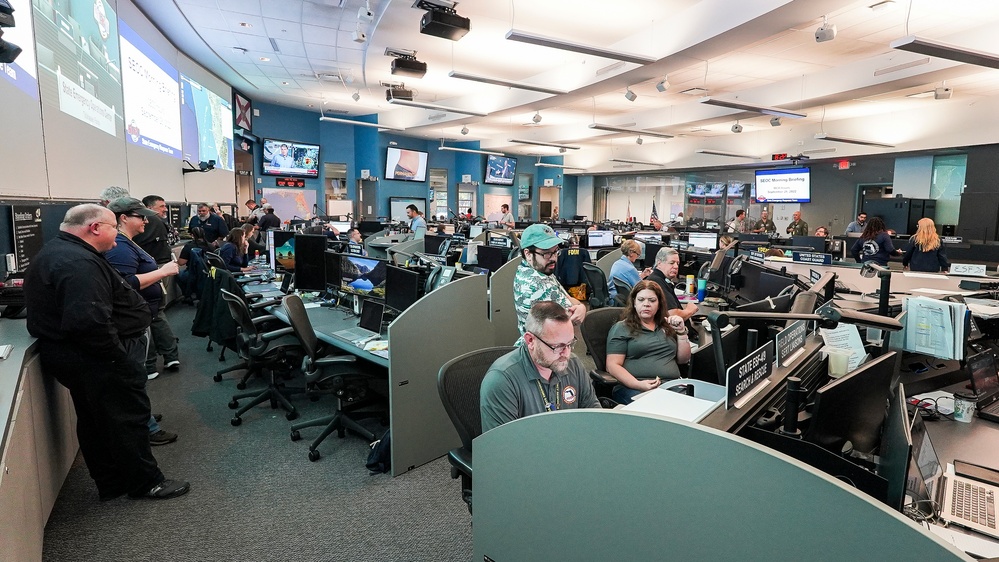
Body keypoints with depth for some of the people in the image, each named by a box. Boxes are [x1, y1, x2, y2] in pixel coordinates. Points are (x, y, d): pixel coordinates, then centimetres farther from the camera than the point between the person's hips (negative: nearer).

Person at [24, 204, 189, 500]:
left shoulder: (56, 252, 12)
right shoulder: (79, 263, -25)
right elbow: (89, 321, -35)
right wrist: (118, 357, -23)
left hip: (75, 355, 11)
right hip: (96, 360, -11)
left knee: (95, 421, 19)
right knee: (127, 419, 3)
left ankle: (111, 484, 33)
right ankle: (146, 482, 18)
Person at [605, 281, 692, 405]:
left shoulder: (667, 327, 22)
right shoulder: (621, 328, 6)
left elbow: (683, 359, 22)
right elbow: (613, 365, -3)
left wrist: (681, 331, 9)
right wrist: (638, 384, -18)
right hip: (633, 388, -5)